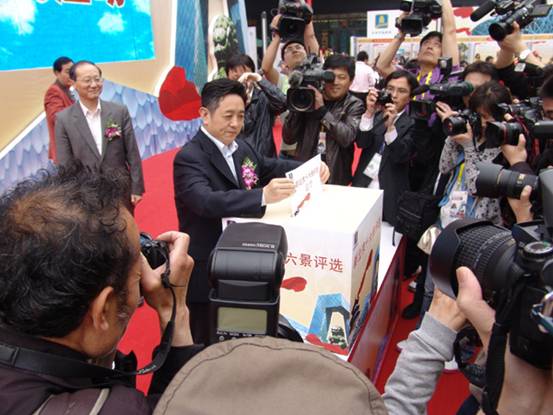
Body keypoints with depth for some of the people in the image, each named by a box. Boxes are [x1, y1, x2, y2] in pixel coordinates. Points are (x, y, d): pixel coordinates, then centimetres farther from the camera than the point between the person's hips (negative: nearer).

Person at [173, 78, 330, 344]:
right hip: (207, 271, -7)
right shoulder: (189, 158, -19)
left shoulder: (240, 147, 5)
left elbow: (269, 167, 18)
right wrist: (263, 196, -46)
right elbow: (207, 201, -35)